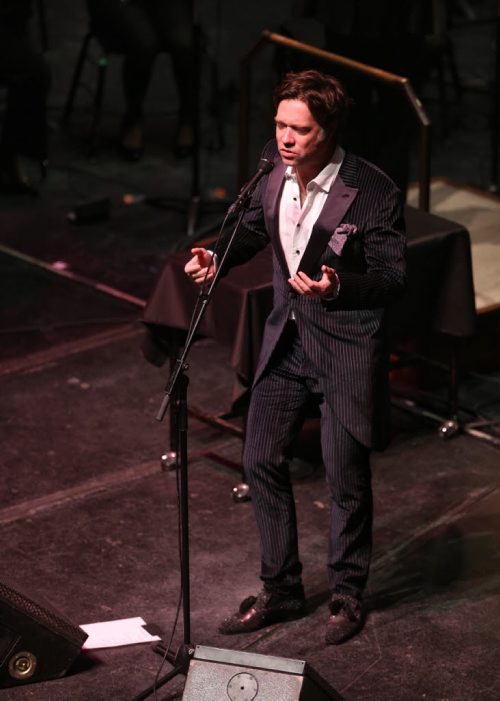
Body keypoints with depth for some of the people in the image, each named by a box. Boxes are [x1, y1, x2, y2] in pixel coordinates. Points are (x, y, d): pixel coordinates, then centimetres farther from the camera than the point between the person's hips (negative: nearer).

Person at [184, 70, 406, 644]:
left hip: (346, 347, -6)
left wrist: (337, 287, -34)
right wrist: (217, 257, -6)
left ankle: (346, 594, 29)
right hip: (286, 337, 6)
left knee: (346, 478, 6)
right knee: (261, 461, 9)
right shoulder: (274, 169, -6)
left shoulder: (374, 192, -23)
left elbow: (391, 279, -16)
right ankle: (280, 590, 27)